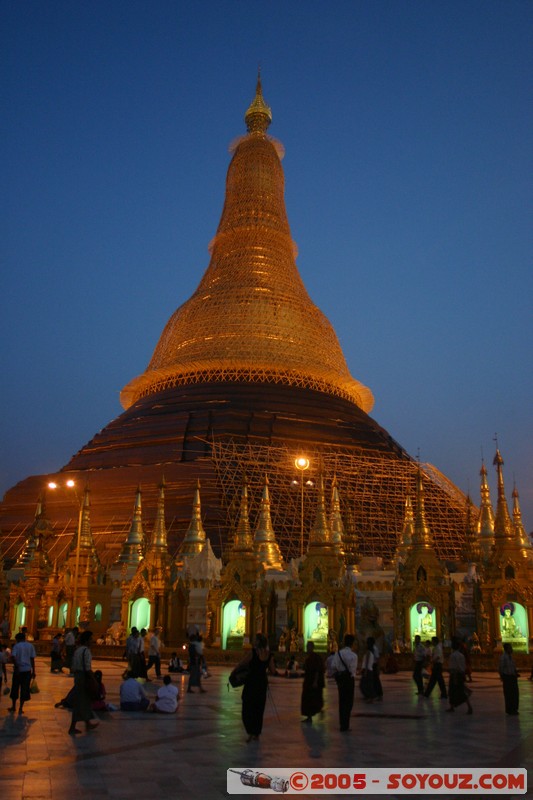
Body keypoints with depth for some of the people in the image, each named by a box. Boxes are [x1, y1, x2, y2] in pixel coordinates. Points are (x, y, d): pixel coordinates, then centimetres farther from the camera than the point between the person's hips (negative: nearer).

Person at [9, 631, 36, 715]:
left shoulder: (17, 646, -2)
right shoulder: (30, 646, 7)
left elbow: (13, 657, -18)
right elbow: (32, 659, 5)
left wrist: (16, 666, -15)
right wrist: (33, 671, 8)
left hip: (18, 670, -2)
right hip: (27, 670, 2)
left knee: (15, 688, 14)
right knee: (24, 689, 7)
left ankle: (13, 707, 23)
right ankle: (20, 709, 6)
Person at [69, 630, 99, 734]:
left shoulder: (77, 650, 10)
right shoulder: (86, 650, -17)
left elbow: (73, 666, 12)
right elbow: (87, 667, -20)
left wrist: (76, 676, 19)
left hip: (77, 675, 9)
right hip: (84, 676, -9)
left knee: (85, 700, 20)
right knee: (80, 702, 0)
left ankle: (88, 724, 31)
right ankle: (72, 727, 4)